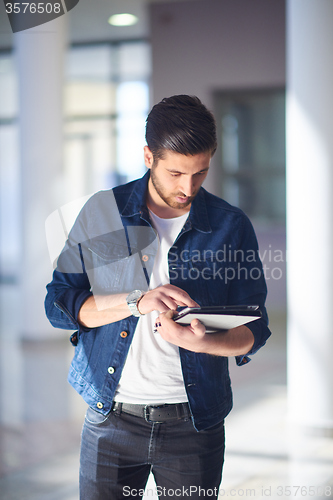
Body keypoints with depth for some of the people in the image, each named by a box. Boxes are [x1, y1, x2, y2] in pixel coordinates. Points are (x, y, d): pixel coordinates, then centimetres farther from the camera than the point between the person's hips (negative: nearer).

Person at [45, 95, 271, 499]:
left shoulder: (231, 227, -1)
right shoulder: (102, 212, -1)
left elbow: (253, 331, 1)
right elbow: (58, 305, -4)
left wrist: (202, 342, -21)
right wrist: (137, 301, -18)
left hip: (195, 424, 0)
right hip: (111, 419, 0)